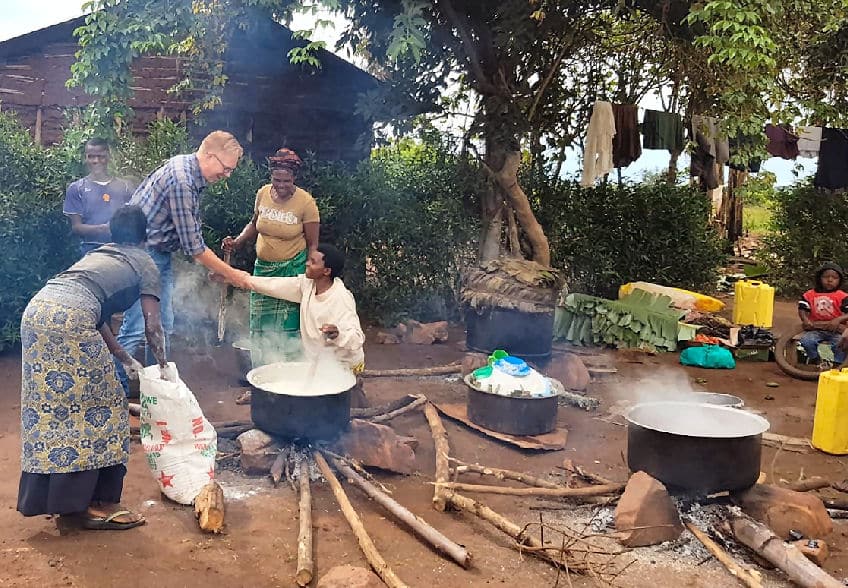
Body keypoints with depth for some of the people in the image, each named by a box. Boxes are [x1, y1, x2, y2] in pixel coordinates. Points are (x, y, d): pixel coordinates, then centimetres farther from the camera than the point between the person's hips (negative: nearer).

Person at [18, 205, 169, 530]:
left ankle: (51, 495, 27)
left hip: (36, 310, 7)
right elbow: (152, 327, 11)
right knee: (98, 409, 4)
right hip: (69, 319, -7)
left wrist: (126, 360, 40)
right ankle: (96, 503, 8)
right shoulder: (145, 264, 15)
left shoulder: (98, 254, 33)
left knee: (47, 405, 16)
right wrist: (163, 366, 26)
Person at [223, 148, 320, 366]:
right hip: (263, 267, 5)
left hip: (292, 268, -5)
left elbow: (312, 244, -7)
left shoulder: (305, 202, -13)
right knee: (260, 327, 10)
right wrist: (237, 242, 1)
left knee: (287, 329, -4)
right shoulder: (263, 194, -2)